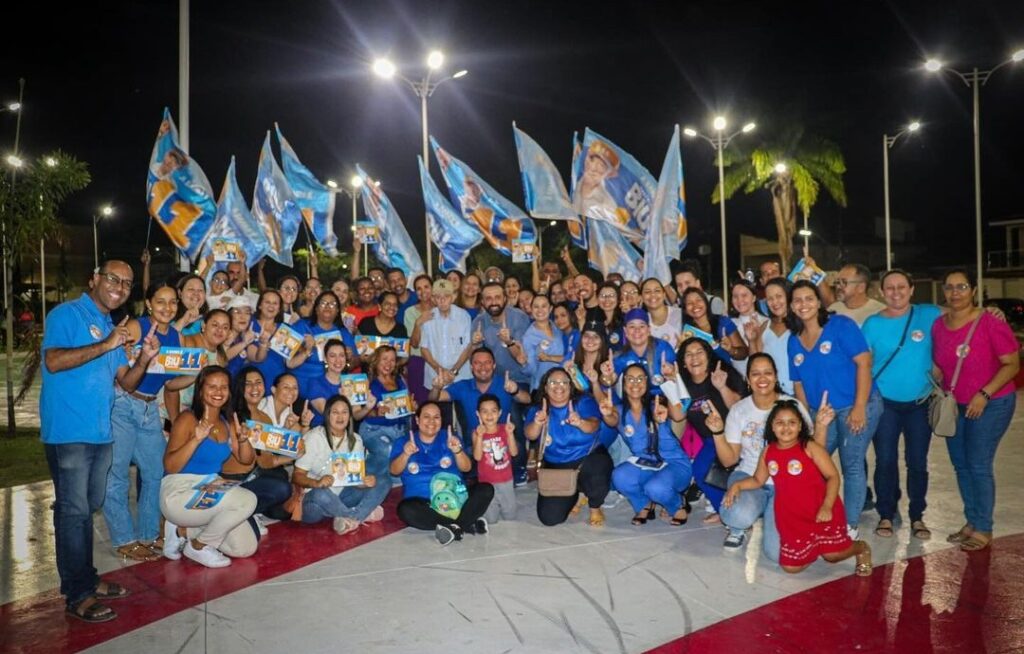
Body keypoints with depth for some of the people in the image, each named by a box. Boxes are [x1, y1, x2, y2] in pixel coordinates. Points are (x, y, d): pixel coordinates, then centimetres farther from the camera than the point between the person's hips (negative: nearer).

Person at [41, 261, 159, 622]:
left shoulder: (113, 327, 17)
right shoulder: (66, 314, -5)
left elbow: (126, 383, 13)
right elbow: (53, 361, -21)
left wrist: (145, 357, -5)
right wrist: (106, 345, -21)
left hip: (100, 431, 8)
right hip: (68, 431, -8)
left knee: (89, 508, 16)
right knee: (74, 510, -5)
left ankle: (85, 578, 27)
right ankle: (77, 595, 2)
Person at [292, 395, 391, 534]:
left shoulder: (355, 440, 5)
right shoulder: (314, 437, -9)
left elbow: (357, 477, 2)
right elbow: (297, 476, -12)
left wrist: (367, 481, -22)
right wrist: (317, 483, -33)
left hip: (340, 497, 5)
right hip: (313, 500, -5)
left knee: (384, 481, -9)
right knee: (321, 494, -40)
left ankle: (349, 518, -26)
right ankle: (363, 514, -16)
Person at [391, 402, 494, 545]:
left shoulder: (449, 439, 10)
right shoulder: (403, 442, 7)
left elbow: (466, 468, -1)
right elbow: (394, 470, -6)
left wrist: (457, 450, -22)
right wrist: (406, 454, -27)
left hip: (454, 497, 2)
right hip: (421, 502, -1)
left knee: (486, 489, -19)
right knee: (405, 509, -34)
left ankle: (453, 527, -28)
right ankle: (467, 525, -29)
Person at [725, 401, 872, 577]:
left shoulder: (809, 447, -10)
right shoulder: (768, 452, 3)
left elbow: (833, 476, -12)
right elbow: (758, 480, 13)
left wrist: (827, 506, -24)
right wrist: (737, 485, -5)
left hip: (821, 512, -4)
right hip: (792, 518, 5)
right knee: (791, 566, 7)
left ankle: (861, 548, 26)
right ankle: (813, 548, 39)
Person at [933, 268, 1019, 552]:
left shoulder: (990, 323, -17)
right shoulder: (938, 325, 1)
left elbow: (1012, 364, -15)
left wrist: (984, 394, -22)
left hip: (990, 404, -6)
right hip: (954, 406, 6)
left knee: (978, 465, -3)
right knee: (961, 465, 12)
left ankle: (983, 529, 11)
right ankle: (971, 522, 26)